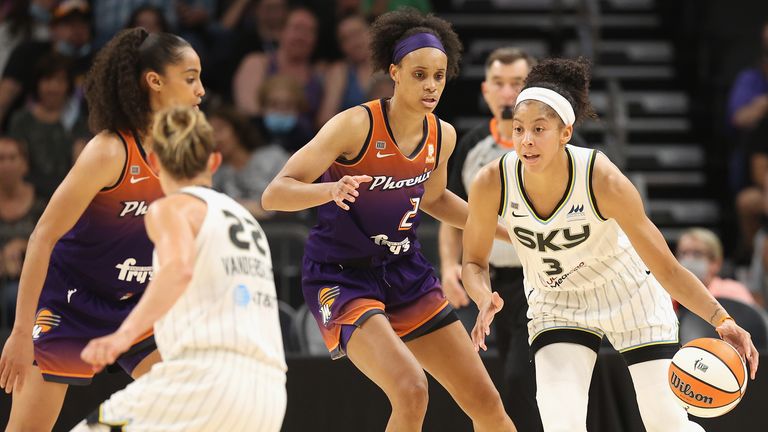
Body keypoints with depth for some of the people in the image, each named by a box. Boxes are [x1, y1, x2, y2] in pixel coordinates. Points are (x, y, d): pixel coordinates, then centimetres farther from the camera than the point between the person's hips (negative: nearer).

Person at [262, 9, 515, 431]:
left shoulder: (442, 136, 0)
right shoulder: (356, 125, -19)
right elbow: (274, 194, -23)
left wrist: (508, 230, 17)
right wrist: (332, 190, -42)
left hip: (404, 273, 7)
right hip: (341, 276, -7)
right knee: (411, 391, -28)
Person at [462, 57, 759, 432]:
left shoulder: (602, 180, -31)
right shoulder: (492, 184, -25)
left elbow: (666, 268, -25)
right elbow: (474, 262, -8)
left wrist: (721, 320, -37)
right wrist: (485, 300, -30)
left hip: (629, 292, -2)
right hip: (555, 302, 2)